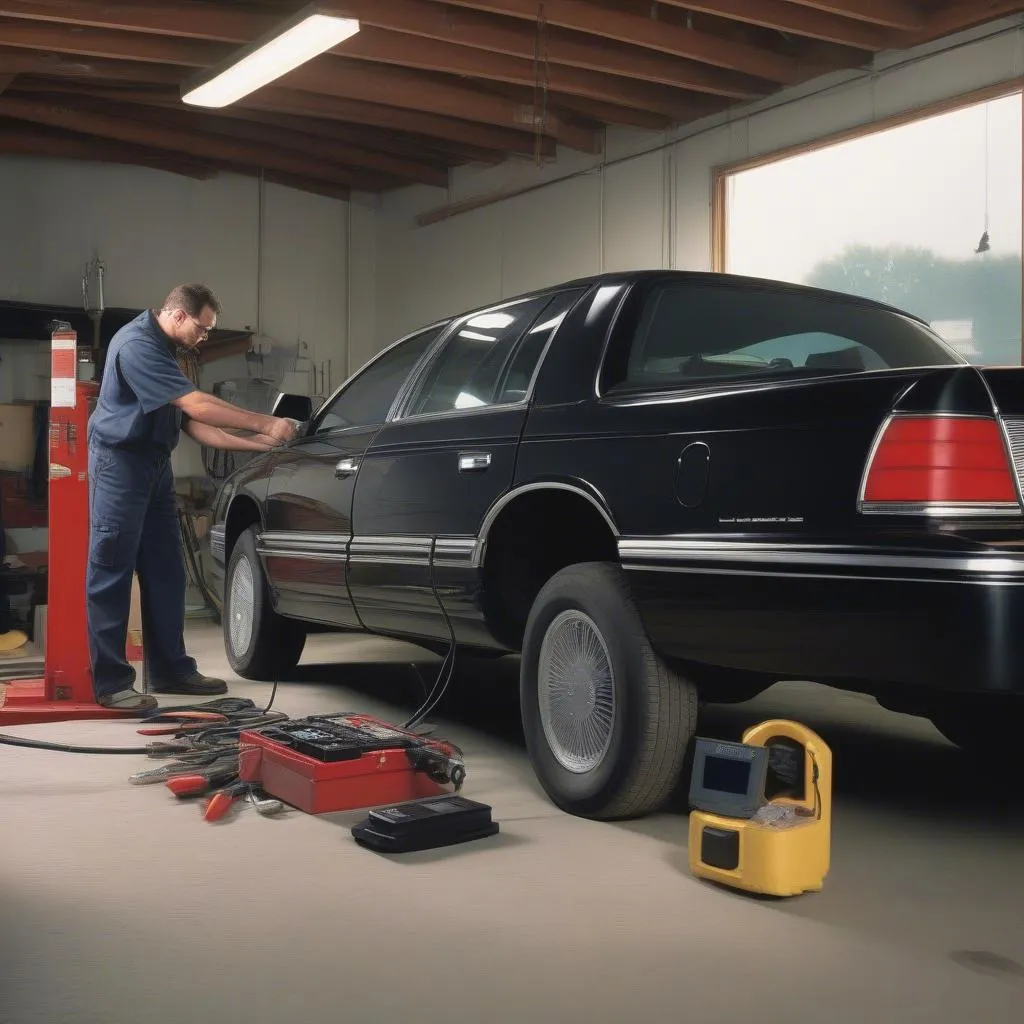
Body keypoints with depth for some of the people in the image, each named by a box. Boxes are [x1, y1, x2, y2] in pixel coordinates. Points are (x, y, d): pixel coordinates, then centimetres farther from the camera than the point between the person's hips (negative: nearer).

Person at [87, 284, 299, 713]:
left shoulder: (164, 350, 15)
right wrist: (266, 424, -20)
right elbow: (196, 404, -23)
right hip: (120, 463, -10)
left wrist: (256, 444, 4)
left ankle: (171, 669, 16)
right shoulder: (136, 344, -17)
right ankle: (110, 682, -2)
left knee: (166, 573, 9)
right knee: (111, 573, -6)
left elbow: (193, 424, 12)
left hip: (154, 464, 10)